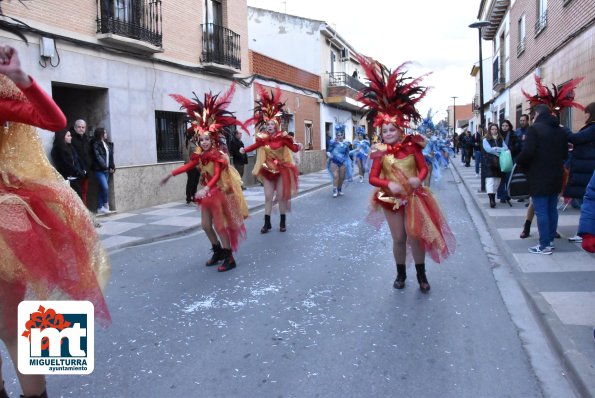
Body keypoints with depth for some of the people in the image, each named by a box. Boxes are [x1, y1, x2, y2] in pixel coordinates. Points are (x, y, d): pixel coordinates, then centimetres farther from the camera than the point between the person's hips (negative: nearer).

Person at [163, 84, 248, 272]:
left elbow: (217, 176, -31)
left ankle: (229, 258, 5)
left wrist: (206, 189, -45)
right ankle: (218, 251, 31)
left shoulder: (218, 156, -20)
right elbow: (188, 166, 9)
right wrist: (171, 174, 7)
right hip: (207, 194, 8)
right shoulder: (200, 156, 2)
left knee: (220, 226, -5)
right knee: (206, 225, 13)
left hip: (220, 193, -8)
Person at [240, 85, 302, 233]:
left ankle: (283, 222, 17)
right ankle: (267, 223, 10)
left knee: (281, 196, 4)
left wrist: (298, 147, -24)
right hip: (268, 170, 2)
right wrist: (244, 150, -8)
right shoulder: (263, 137, -4)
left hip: (281, 169, -2)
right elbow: (255, 145, -3)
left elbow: (293, 148, -13)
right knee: (268, 196, 4)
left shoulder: (282, 137, -12)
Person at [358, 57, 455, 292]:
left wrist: (418, 179, -23)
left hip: (413, 197, 0)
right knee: (398, 238, 8)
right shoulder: (381, 152, -8)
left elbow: (424, 168, -2)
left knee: (416, 235, 2)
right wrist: (389, 184, -28)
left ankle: (421, 275, 18)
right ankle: (401, 274, 26)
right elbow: (372, 178, -11)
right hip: (391, 199, 0)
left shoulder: (412, 146, -8)